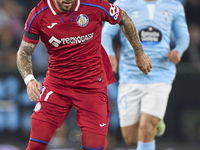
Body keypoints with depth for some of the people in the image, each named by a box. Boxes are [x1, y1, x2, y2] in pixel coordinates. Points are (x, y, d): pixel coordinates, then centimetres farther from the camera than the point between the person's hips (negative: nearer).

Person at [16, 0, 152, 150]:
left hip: (92, 85, -1)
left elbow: (124, 19, 7)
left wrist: (139, 53, 14)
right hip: (56, 83, 1)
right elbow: (24, 52, -1)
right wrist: (29, 79, -20)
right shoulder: (38, 15, -9)